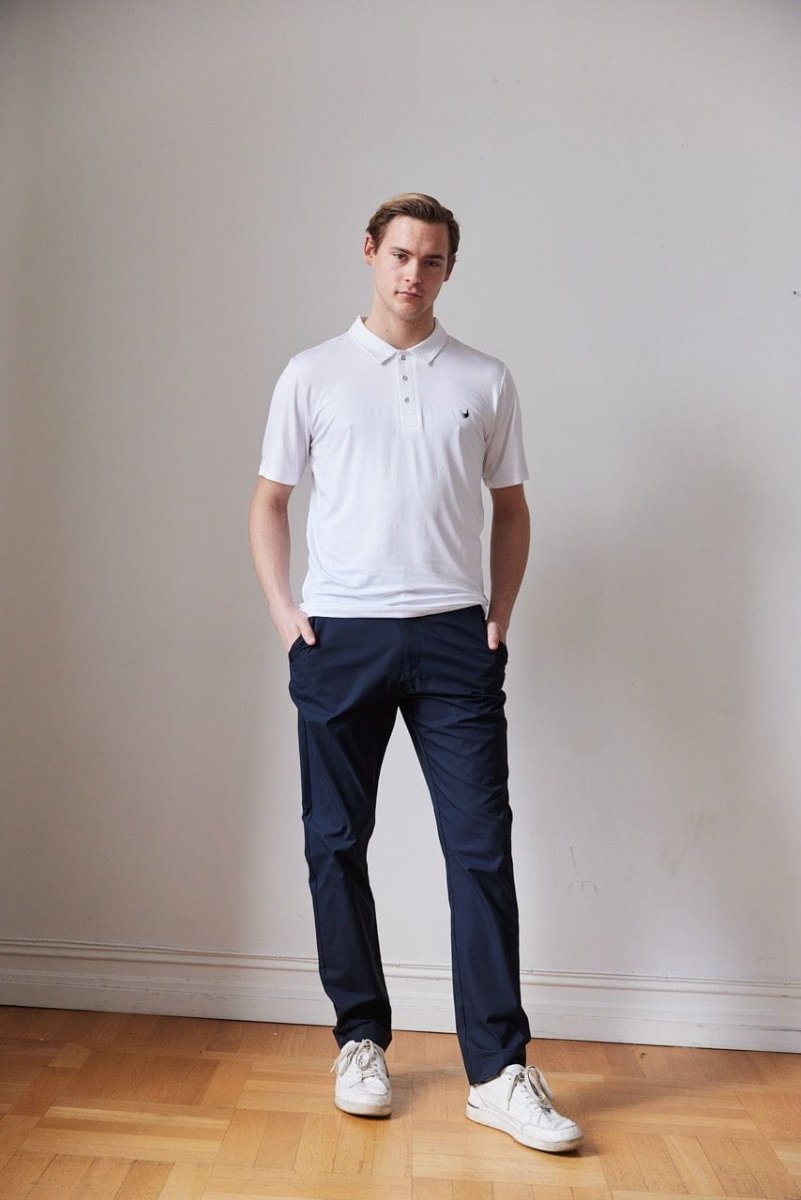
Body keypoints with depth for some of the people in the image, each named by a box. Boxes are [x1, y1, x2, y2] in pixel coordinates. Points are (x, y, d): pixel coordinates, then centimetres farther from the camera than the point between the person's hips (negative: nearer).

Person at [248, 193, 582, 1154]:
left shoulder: (485, 382, 11)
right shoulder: (313, 375, 9)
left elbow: (510, 506, 15)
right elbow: (270, 499, 11)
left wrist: (499, 613, 3)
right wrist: (281, 607, -1)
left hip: (453, 640, 0)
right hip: (339, 637, 0)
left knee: (482, 847, -3)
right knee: (337, 844, 6)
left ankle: (498, 1072, 9)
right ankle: (361, 1040, 24)